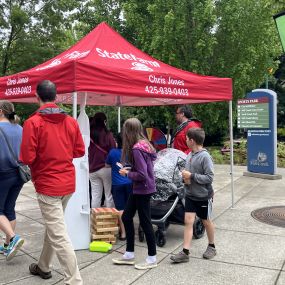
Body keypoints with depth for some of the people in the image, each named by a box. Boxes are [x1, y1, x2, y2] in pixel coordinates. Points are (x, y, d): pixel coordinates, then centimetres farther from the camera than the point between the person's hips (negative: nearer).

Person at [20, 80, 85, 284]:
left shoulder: (33, 123, -14)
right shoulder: (71, 121, 1)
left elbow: (27, 158, -16)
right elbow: (80, 151, 6)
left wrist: (41, 155, 5)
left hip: (47, 185, -6)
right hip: (68, 183, 6)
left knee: (59, 236, -2)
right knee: (53, 226, 23)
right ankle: (43, 266, 41)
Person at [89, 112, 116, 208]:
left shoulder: (89, 134, 0)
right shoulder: (108, 134, -10)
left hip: (92, 169, 4)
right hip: (106, 168, -3)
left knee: (95, 195, 8)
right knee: (109, 195, 6)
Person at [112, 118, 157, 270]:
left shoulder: (136, 149, -22)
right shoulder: (144, 144, 5)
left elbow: (142, 175, -26)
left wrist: (127, 173, -11)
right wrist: (130, 169, 7)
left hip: (143, 189, -10)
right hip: (139, 189, 10)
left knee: (145, 222, 3)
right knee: (126, 217, 16)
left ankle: (152, 259, 18)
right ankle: (129, 254, 27)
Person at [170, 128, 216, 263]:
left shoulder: (205, 157, -19)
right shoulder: (190, 155, 2)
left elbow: (210, 177, -21)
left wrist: (191, 176, -22)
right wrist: (185, 177, -7)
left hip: (203, 196, -5)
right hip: (190, 195, 6)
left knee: (206, 221, 13)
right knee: (188, 221, 1)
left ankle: (211, 247, 34)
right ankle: (185, 252, 5)